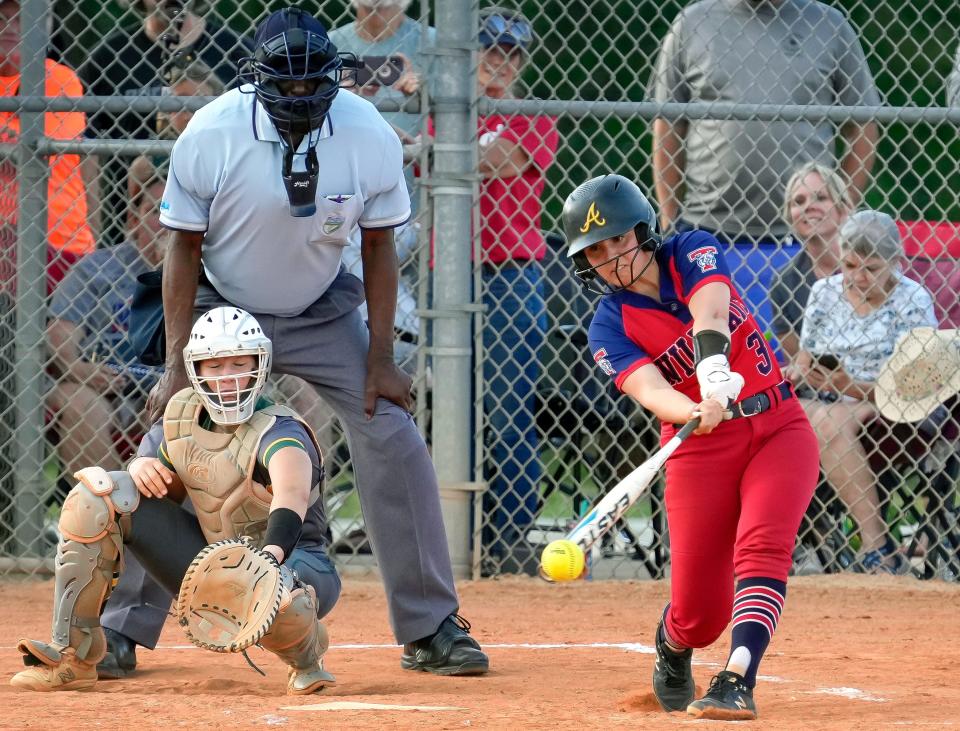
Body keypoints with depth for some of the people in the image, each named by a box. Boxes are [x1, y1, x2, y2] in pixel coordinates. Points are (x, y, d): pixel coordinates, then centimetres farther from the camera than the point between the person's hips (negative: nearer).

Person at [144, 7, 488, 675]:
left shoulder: (370, 137, -20)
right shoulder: (211, 136, -23)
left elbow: (378, 246, -7)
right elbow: (184, 248, -13)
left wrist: (381, 360, -9)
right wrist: (178, 366, -16)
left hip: (323, 316, 1)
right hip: (225, 313, -1)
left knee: (394, 440, -10)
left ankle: (430, 629, 0)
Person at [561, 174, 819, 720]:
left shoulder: (693, 252, -3)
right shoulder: (610, 327, -4)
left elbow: (710, 314, -24)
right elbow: (650, 390, -22)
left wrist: (714, 377, -44)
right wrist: (697, 411, -44)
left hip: (779, 427, 0)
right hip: (701, 449, 0)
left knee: (761, 543, -27)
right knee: (700, 609, -4)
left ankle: (738, 682, -37)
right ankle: (672, 650, 32)